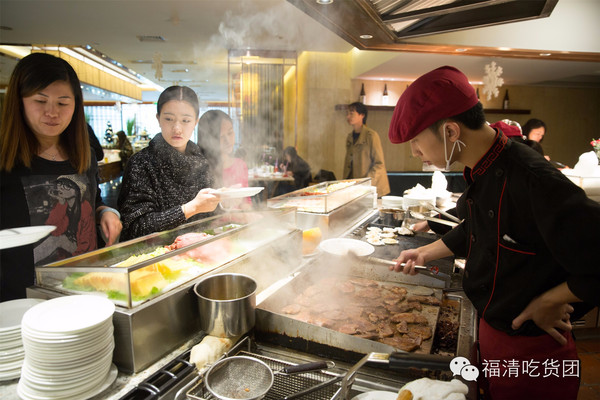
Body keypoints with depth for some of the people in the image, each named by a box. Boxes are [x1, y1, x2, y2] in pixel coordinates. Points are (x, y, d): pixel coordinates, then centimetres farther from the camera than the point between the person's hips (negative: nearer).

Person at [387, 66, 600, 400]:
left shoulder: (535, 183, -33)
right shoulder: (481, 170, -4)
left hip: (530, 350, -7)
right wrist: (425, 253, 13)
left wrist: (548, 302, -18)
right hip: (490, 328, 7)